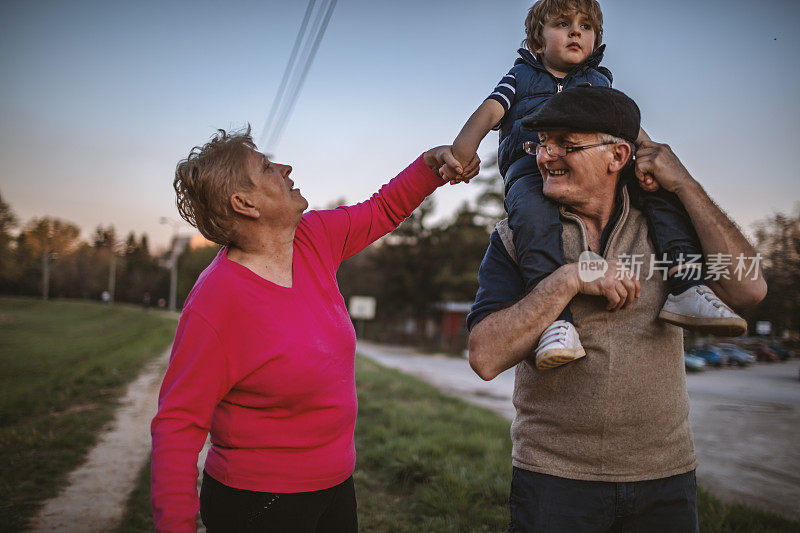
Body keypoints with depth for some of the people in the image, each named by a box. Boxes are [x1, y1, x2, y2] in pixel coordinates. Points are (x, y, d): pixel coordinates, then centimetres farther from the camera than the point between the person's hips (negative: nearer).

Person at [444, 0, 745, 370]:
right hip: (531, 167, -3)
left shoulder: (599, 82, 30)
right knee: (532, 214, -37)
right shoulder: (522, 76, 26)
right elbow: (489, 111, 8)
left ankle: (686, 286, -28)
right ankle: (556, 319, -47)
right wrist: (463, 146, -15)